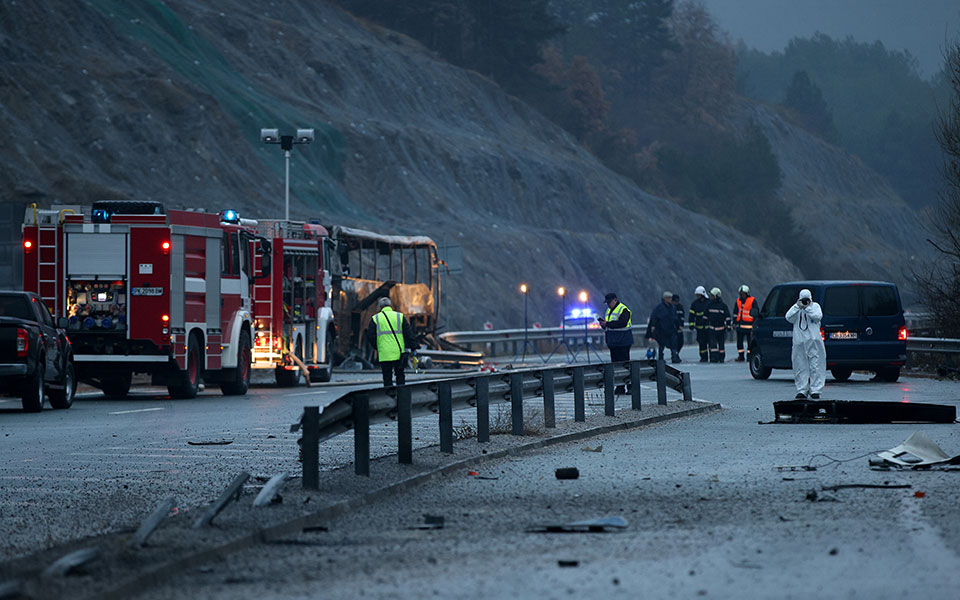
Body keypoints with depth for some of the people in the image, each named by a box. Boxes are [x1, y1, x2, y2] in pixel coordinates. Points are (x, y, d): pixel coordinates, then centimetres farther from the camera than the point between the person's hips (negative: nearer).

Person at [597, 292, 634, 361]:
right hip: (613, 343, 9)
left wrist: (607, 324, -23)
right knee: (614, 362, 8)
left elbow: (622, 323, -23)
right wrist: (602, 323, -2)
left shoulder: (623, 310, -9)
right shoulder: (609, 310, 19)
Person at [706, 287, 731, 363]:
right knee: (713, 343, -9)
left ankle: (722, 358, 16)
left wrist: (728, 325, -6)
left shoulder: (723, 305, -4)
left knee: (721, 344, 5)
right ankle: (714, 357, -11)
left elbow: (727, 316, -2)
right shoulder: (709, 305, 7)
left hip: (721, 328, -3)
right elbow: (706, 316, 16)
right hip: (712, 327, 3)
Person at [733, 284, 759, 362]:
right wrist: (734, 323, 16)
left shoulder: (752, 300, -3)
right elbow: (735, 312, 21)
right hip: (740, 325, 5)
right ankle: (741, 356, 13)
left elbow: (756, 313, -2)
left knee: (750, 342, -3)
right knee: (739, 342, 5)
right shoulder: (738, 300, 14)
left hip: (749, 325, -5)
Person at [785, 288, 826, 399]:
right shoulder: (796, 308, 12)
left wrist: (807, 308, -13)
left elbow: (818, 316, -9)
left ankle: (815, 390, -2)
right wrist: (798, 307, -12)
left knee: (815, 366, -4)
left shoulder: (815, 306, 9)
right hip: (799, 342, 2)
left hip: (814, 340, -2)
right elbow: (789, 317, -5)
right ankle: (802, 390, 7)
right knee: (800, 367, 2)